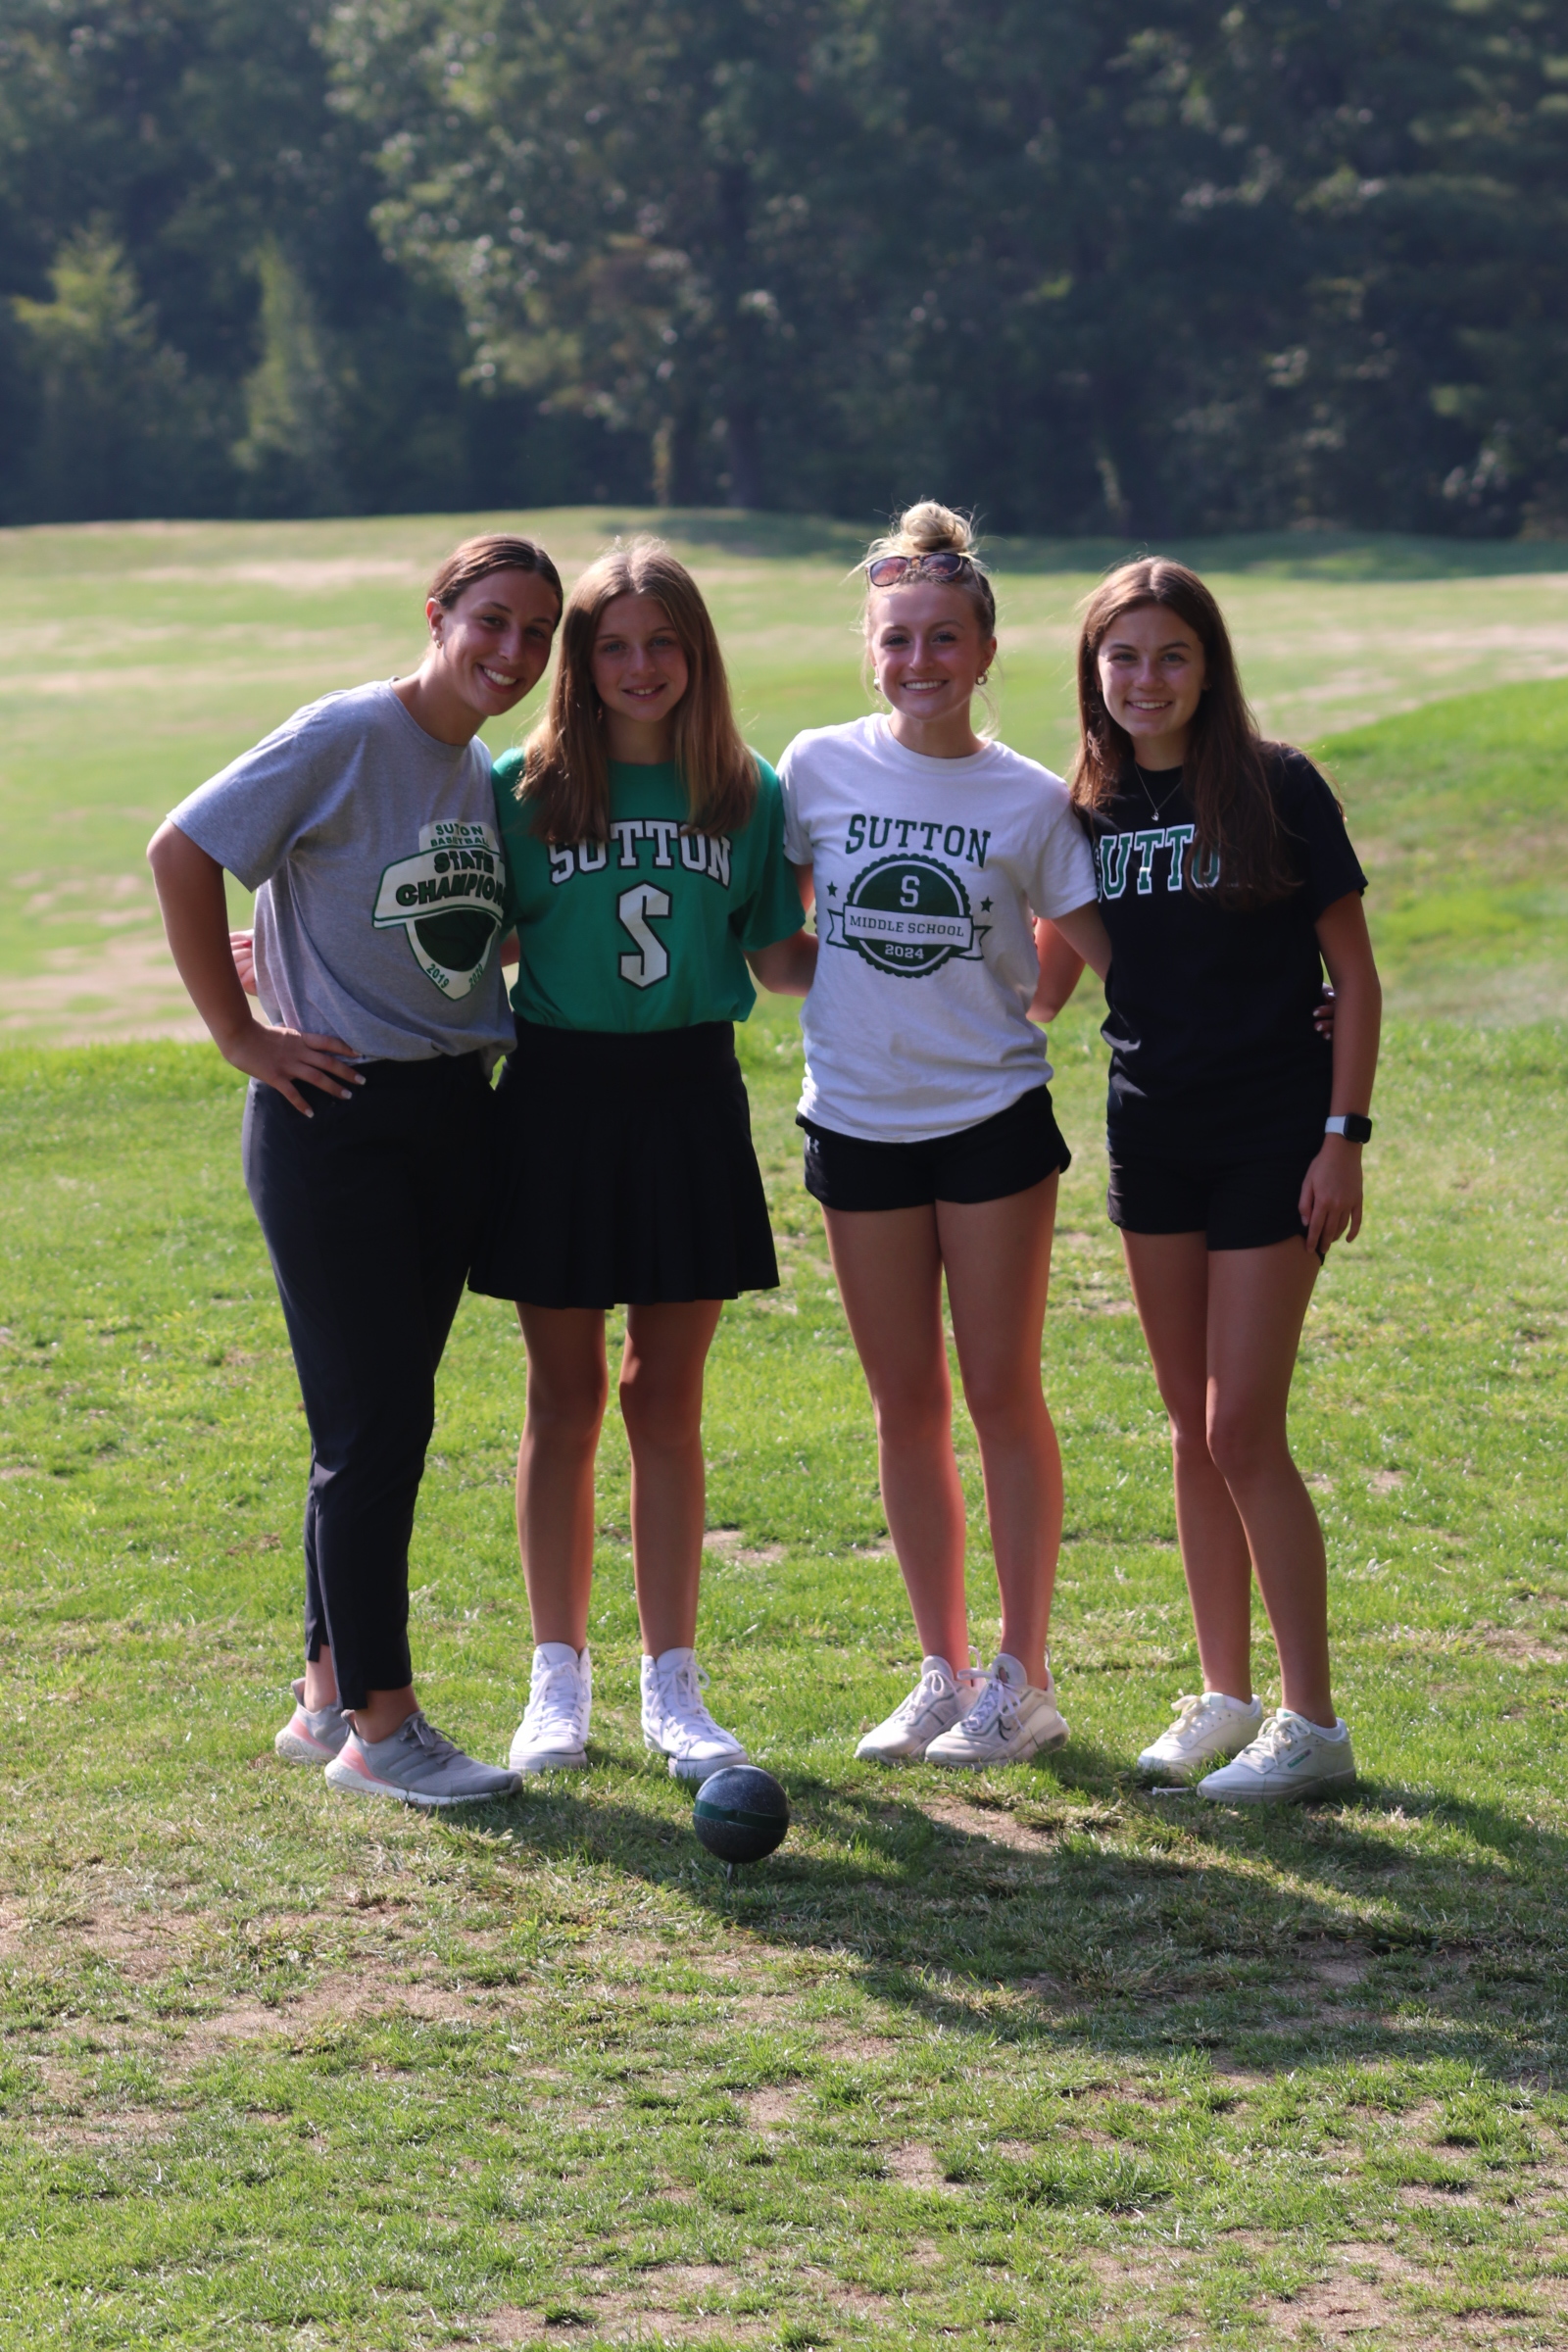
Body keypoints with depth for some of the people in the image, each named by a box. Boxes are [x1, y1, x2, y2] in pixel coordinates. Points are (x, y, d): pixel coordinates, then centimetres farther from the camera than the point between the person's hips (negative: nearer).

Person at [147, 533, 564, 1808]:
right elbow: (182, 852, -16)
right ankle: (380, 1728, 1)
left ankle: (330, 1697, 22)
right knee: (375, 1422, -6)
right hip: (336, 1117, -7)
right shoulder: (349, 737, -13)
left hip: (453, 1115, 7)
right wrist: (242, 1034, -13)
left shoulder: (483, 772, 10)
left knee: (384, 1419, 12)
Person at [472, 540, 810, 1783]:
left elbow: (780, 960, 6)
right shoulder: (524, 790, -2)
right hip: (559, 1096, -1)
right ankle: (560, 1681, 15)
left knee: (668, 1402, 6)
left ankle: (673, 1683, 14)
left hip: (689, 1097, 1)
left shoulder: (747, 795, 3)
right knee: (566, 1400, 5)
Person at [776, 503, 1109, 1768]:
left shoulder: (1029, 800, -4)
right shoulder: (820, 768, -1)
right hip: (859, 1121, 2)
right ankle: (944, 1675, 18)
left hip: (993, 1119, -2)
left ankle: (1023, 1679, 8)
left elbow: (1105, 945, 2)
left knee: (1002, 1393, 0)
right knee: (906, 1403, 8)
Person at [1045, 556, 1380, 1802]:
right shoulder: (1090, 809, 4)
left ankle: (1314, 1724, -2)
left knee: (1244, 1430, -9)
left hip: (1271, 1135, -5)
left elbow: (1354, 974, -6)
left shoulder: (1277, 788, -9)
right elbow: (1044, 982, 12)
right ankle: (1227, 1697, 20)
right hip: (1155, 1129, 5)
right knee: (1194, 1431, 10)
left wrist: (1344, 1134, -11)